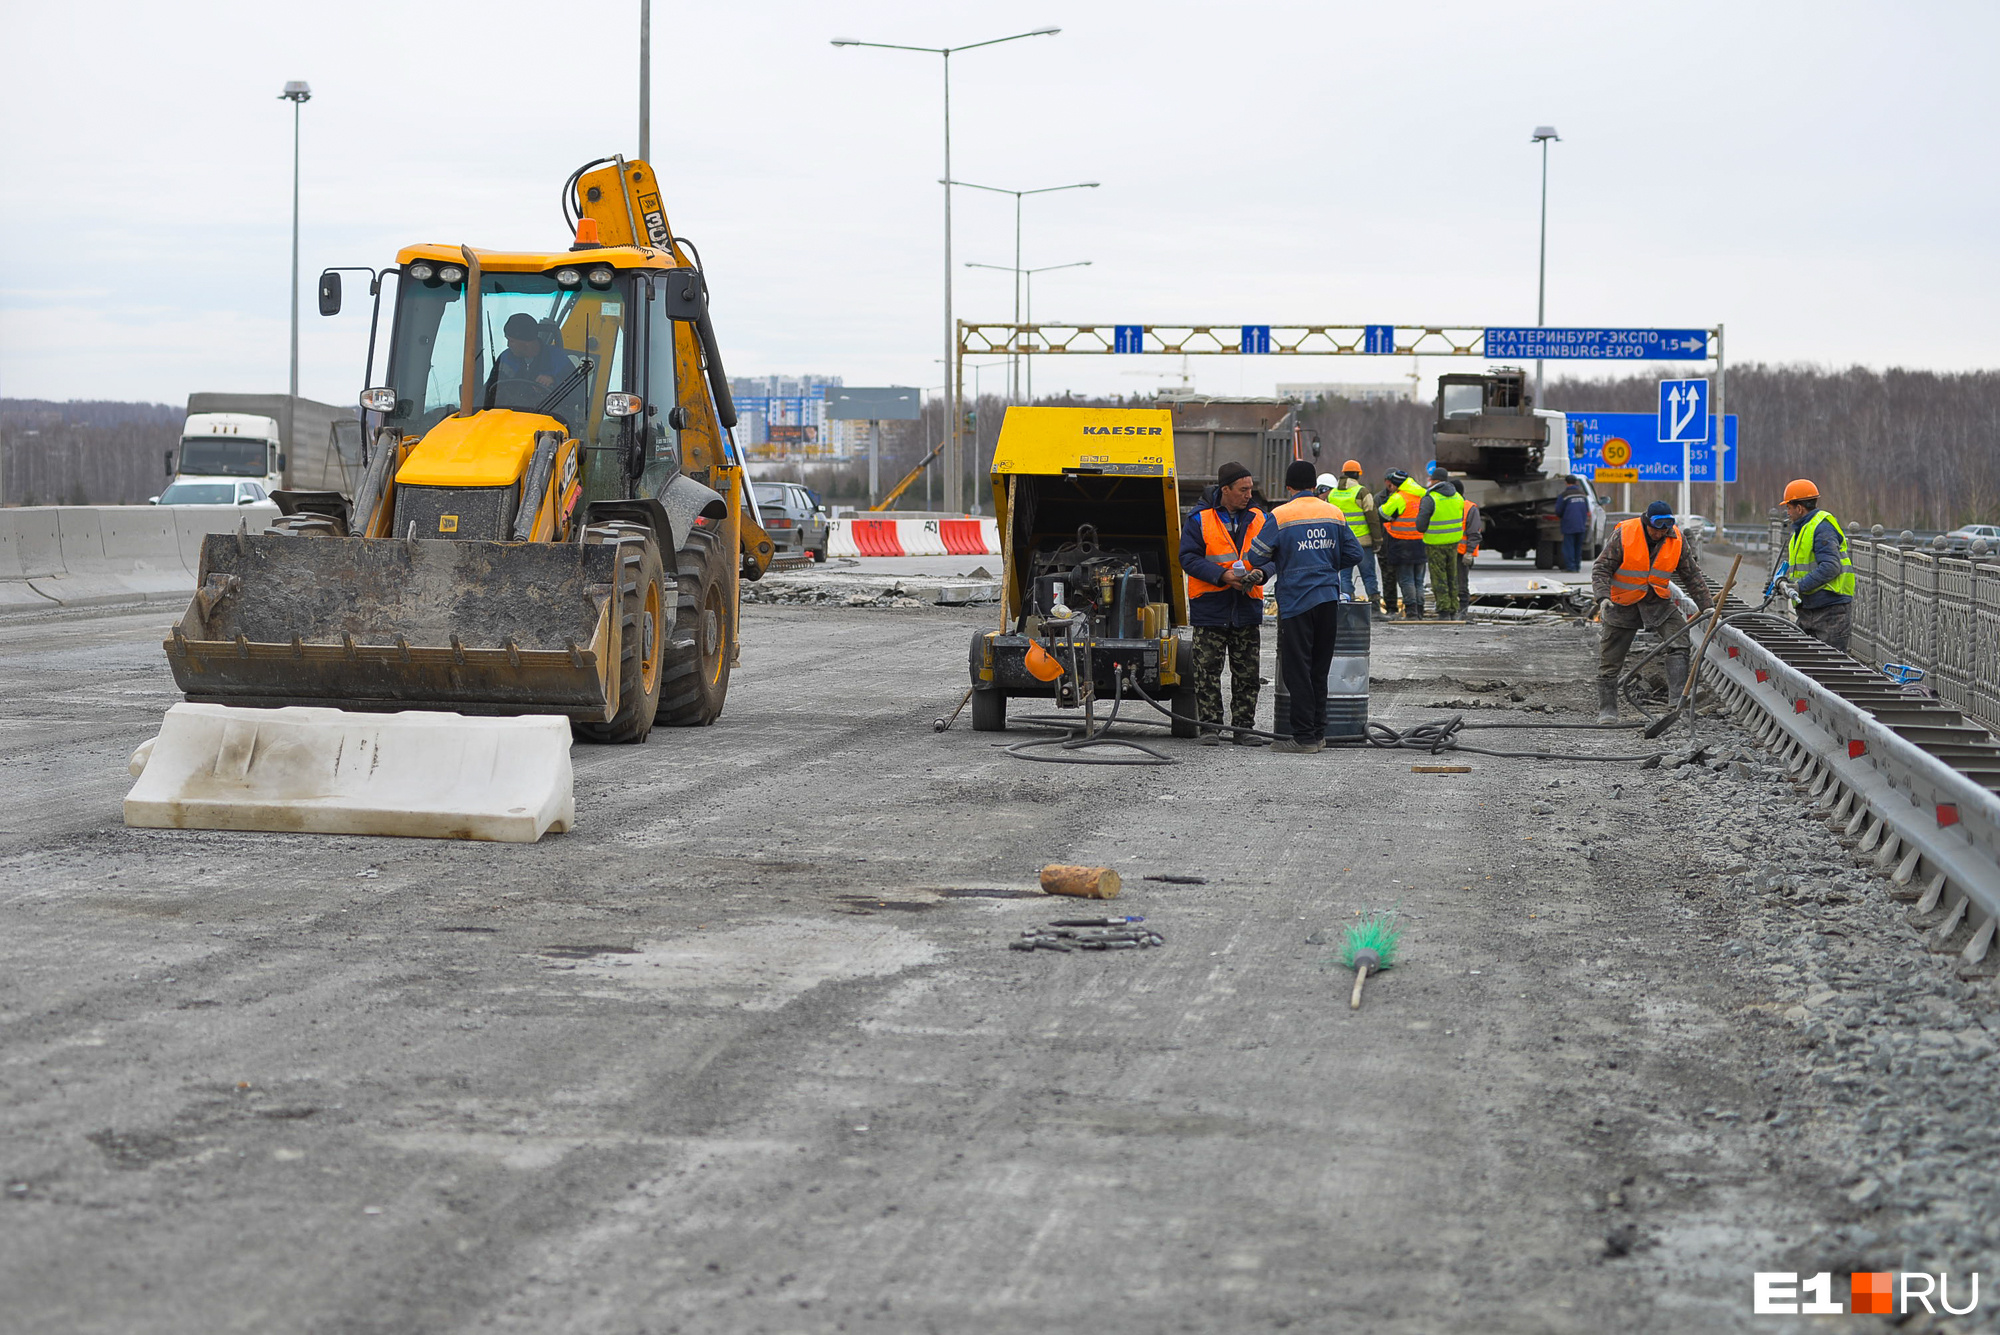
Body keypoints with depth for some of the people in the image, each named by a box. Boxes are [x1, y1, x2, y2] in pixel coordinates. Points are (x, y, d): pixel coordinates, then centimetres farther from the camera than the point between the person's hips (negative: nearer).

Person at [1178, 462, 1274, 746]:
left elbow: (1272, 555, 12)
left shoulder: (1259, 520, 8)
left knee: (1247, 674, 5)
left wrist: (1261, 572, -11)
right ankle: (1210, 727, 7)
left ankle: (1243, 728, 12)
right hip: (1209, 608, -3)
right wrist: (1222, 576, -18)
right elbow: (1188, 557, -8)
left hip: (1247, 608, 3)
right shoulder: (1199, 519, -4)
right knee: (1207, 672, 0)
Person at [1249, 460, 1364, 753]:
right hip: (1328, 599, 5)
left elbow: (1256, 555, -7)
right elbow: (1353, 553, 11)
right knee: (1319, 670, 14)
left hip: (1296, 601, -5)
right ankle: (1318, 733, 18)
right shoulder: (1335, 514, 7)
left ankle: (1304, 737, -3)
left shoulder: (1281, 517, -8)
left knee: (1297, 671, -1)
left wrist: (1279, 559, 15)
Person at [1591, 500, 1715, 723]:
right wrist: (1603, 597, -29)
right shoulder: (1623, 535, -18)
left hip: (1658, 602, 2)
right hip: (1622, 603, -2)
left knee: (1680, 640, -19)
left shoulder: (1676, 541, -7)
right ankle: (1607, 710, 16)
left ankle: (1678, 699, -22)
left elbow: (1692, 576, 3)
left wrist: (1706, 606, 0)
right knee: (1610, 659, 2)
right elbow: (1601, 569, -14)